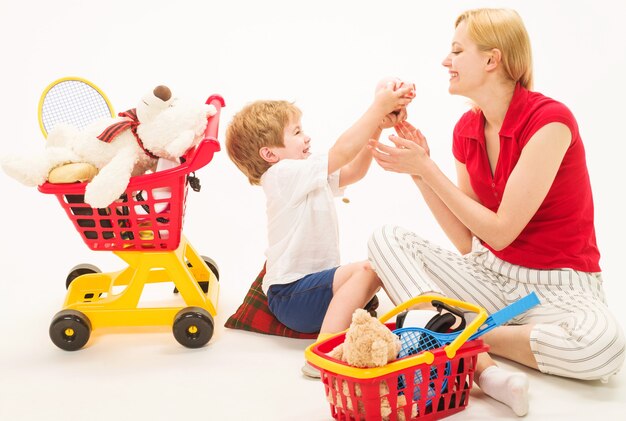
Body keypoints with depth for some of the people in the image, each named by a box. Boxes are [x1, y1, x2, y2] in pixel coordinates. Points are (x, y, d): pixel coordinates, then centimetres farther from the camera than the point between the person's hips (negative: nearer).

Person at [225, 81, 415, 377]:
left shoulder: (310, 178, 14)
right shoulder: (283, 174, -16)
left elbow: (354, 170, 12)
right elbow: (342, 152, -22)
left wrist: (378, 126, 0)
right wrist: (378, 107, -19)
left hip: (309, 283, 11)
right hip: (291, 295, -11)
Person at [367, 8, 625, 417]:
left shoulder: (549, 120, -19)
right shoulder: (466, 129, 1)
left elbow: (499, 232, -19)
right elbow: (466, 243, 0)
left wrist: (426, 168, -17)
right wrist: (420, 170, -9)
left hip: (560, 287, -6)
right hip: (491, 274, 6)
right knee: (387, 238, -12)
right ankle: (484, 367, -26)